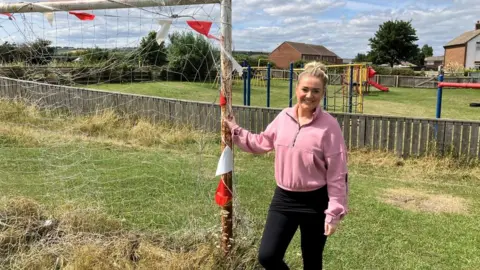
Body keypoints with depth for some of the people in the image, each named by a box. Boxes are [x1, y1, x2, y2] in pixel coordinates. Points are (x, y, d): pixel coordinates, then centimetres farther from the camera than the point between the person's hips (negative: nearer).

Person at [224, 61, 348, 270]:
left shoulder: (329, 125, -15)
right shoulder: (284, 117, -1)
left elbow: (337, 173, -13)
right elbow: (261, 143, 15)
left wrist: (334, 212, -13)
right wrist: (235, 130, 11)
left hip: (315, 202, -4)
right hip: (283, 197, 4)